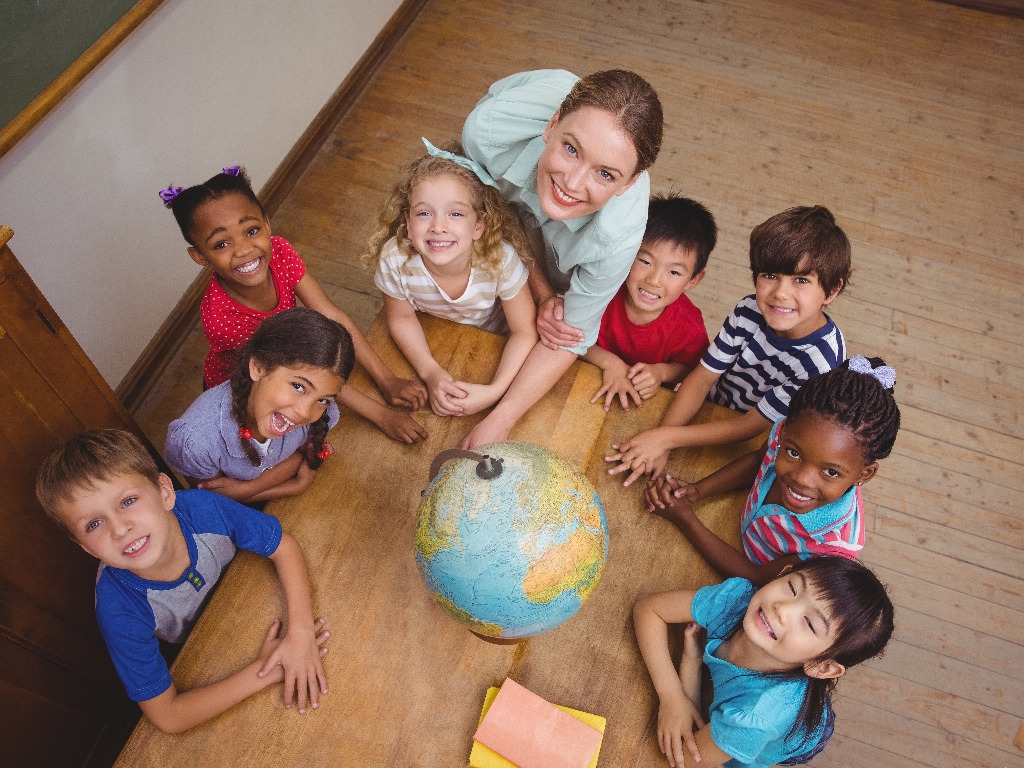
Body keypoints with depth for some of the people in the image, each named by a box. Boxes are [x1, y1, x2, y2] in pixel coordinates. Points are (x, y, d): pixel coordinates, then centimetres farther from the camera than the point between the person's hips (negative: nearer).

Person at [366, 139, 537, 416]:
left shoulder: (501, 260, -39)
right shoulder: (394, 260, -35)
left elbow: (525, 332, -25)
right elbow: (401, 318, -14)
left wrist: (495, 391, -36)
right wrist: (431, 373, -27)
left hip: (493, 342, 0)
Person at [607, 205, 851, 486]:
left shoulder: (821, 361, -31)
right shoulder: (750, 311, -18)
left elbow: (749, 428, -26)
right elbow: (702, 377, -14)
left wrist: (667, 437, -30)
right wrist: (657, 442, -27)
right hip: (708, 409, 4)